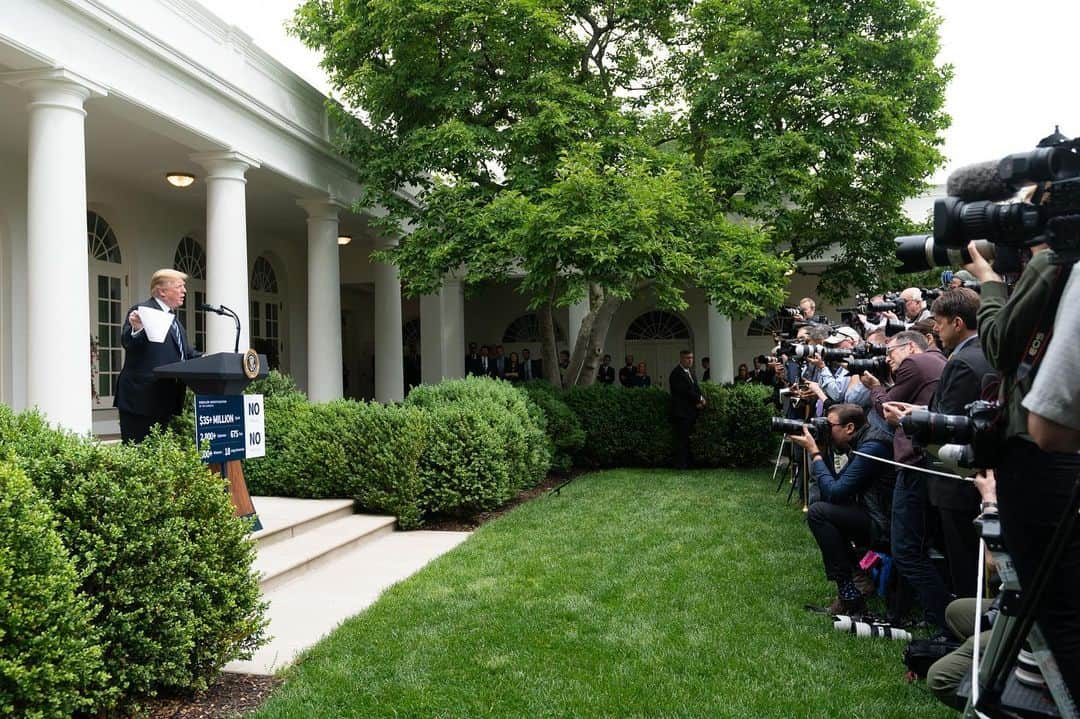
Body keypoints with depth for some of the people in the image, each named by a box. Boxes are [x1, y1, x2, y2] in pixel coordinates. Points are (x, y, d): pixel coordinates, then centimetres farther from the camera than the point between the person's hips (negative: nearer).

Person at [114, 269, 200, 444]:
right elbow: (127, 343, -18)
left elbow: (187, 353, 24)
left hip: (164, 401, 9)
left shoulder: (173, 319, 22)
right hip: (142, 398, -9)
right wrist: (136, 329, -39)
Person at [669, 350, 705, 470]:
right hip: (682, 412, -9)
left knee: (687, 438, 10)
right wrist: (699, 399, -9)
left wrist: (701, 399, -4)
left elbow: (696, 387, 15)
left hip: (691, 411, 9)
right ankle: (680, 464, -3)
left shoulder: (690, 371, 16)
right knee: (682, 439, -7)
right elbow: (685, 391, -18)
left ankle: (687, 462, 14)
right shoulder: (676, 374, -13)